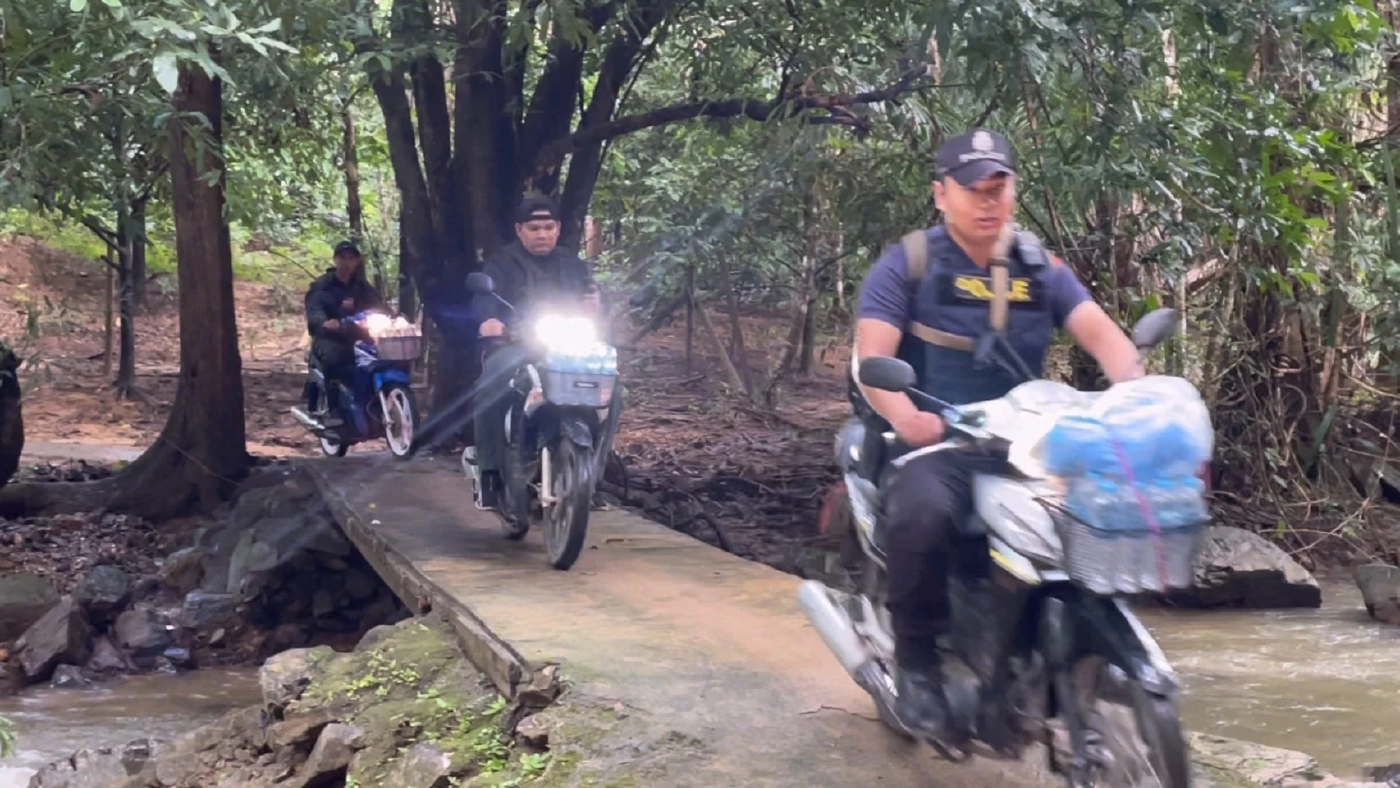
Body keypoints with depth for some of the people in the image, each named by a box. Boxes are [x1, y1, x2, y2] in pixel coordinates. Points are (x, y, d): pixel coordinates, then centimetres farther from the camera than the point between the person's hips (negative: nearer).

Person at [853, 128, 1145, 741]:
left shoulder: (1042, 270, 14)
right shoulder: (906, 266, 3)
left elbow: (1102, 334, -1)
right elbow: (870, 356, -9)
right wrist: (904, 415, -31)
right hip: (933, 442, -4)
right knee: (923, 513, -37)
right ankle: (916, 662, -16)